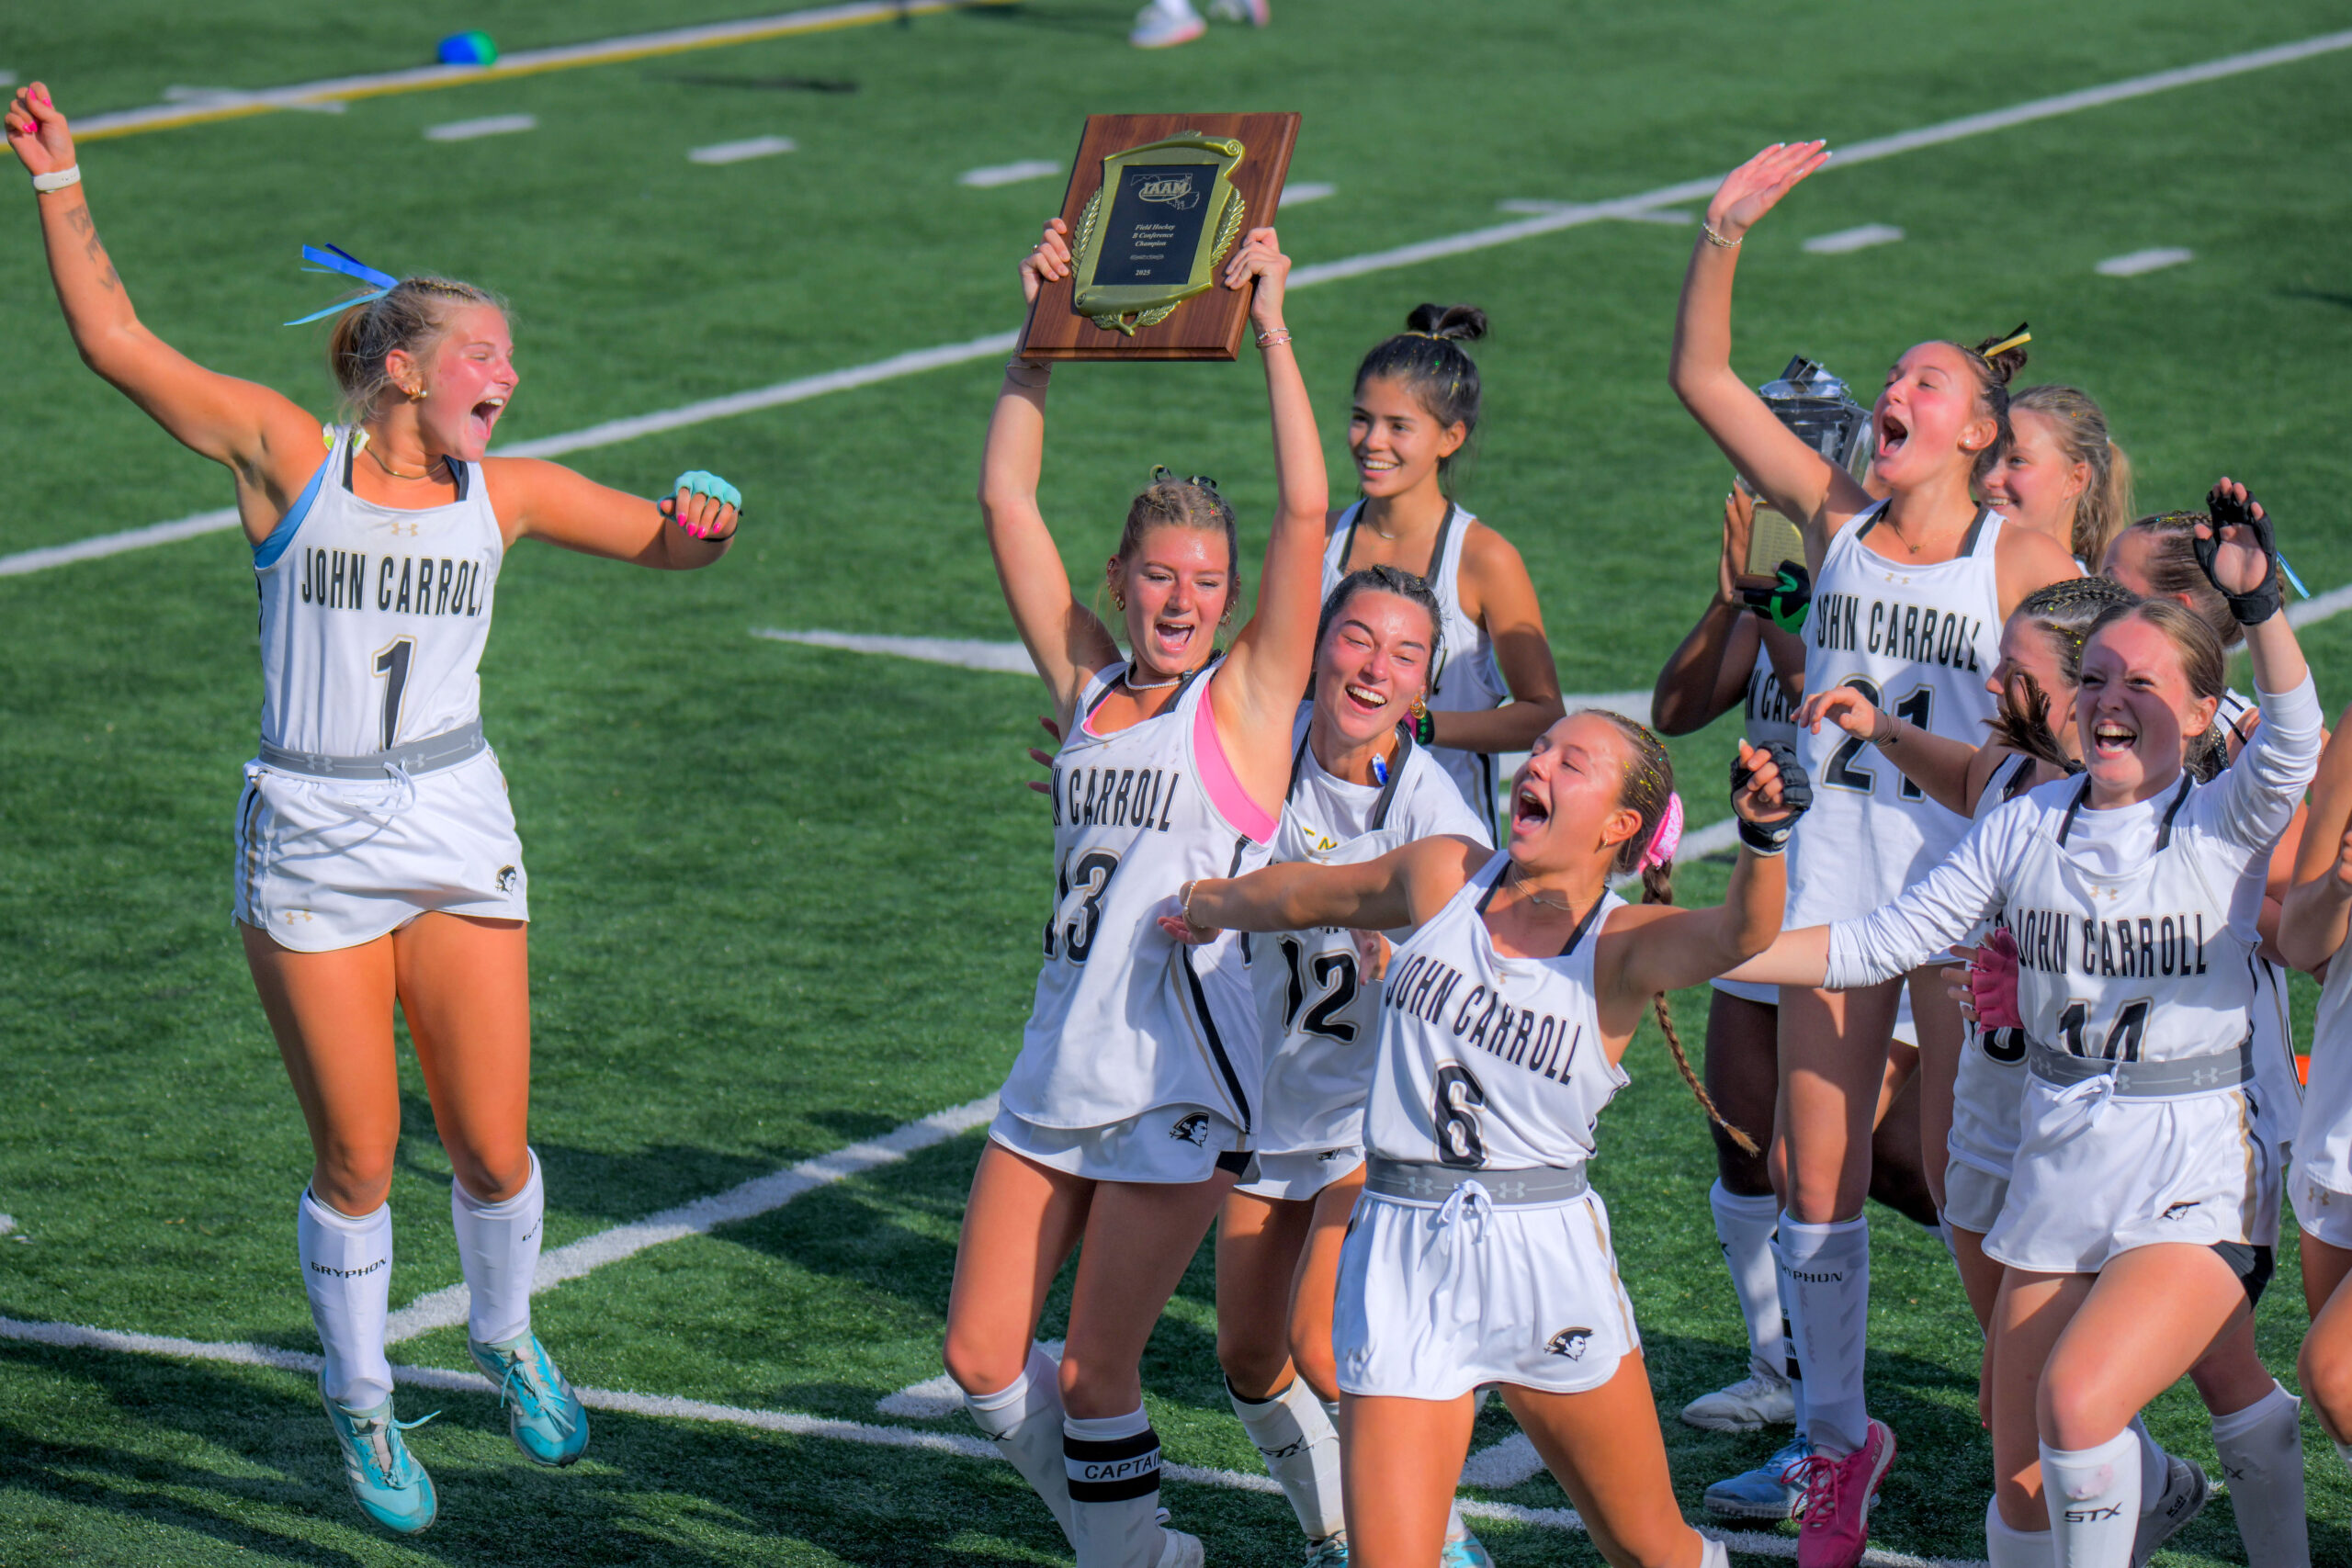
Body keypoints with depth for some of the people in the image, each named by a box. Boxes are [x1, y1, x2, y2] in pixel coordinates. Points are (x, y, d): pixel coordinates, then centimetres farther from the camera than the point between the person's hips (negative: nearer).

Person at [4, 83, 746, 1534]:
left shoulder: (505, 492, 4)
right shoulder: (288, 455, -6)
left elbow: (661, 545, 14)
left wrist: (702, 528, -9)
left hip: (459, 839, 3)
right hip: (311, 847, -3)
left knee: (493, 1150, 2)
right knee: (358, 1159, 2)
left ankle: (507, 1341, 33)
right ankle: (362, 1405, 24)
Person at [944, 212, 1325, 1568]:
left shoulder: (1245, 699, -2)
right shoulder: (1086, 684, 10)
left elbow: (1308, 511, -13)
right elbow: (1009, 498, 11)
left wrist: (1269, 327, -13)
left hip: (1180, 1086, -5)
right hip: (1058, 1077, 5)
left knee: (1095, 1375, -3)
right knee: (983, 1362, 5)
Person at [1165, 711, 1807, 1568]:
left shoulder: (1625, 945, -6)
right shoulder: (1445, 876, 3)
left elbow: (1737, 933, -28)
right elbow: (1313, 894, 23)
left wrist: (1762, 838, -49)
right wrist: (1210, 905, 42)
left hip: (1547, 1254, -1)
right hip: (1403, 1262, 1)